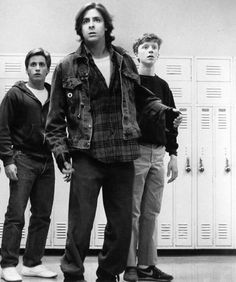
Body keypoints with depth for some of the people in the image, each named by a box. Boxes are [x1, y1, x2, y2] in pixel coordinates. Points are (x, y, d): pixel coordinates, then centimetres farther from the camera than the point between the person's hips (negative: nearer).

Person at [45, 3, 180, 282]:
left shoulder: (124, 61, 10)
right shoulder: (67, 67, 1)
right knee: (80, 226, -2)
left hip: (122, 156, 4)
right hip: (86, 157, -3)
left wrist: (164, 111, 7)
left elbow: (140, 96, 23)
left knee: (121, 225, 10)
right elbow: (56, 118, 3)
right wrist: (60, 151, -5)